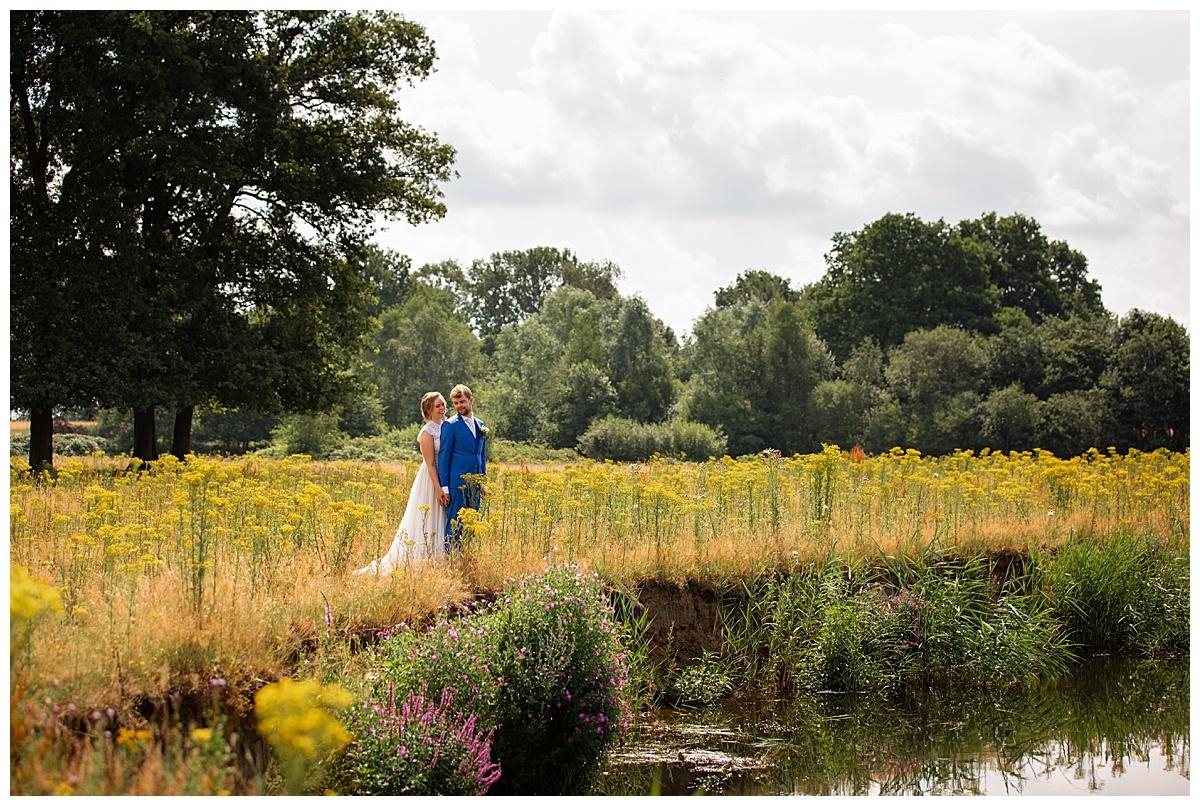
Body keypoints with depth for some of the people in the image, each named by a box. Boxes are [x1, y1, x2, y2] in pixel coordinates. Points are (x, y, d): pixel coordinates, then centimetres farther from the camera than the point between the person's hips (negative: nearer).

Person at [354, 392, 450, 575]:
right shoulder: (427, 432, -12)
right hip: (432, 481, -7)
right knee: (428, 521, -4)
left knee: (442, 523, 8)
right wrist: (439, 490, -20)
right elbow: (430, 464, -15)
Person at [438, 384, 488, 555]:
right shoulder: (450, 425, -5)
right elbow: (444, 456, -6)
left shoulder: (480, 424, 14)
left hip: (475, 482, 6)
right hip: (457, 482, -6)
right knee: (454, 523, -7)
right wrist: (444, 486, -9)